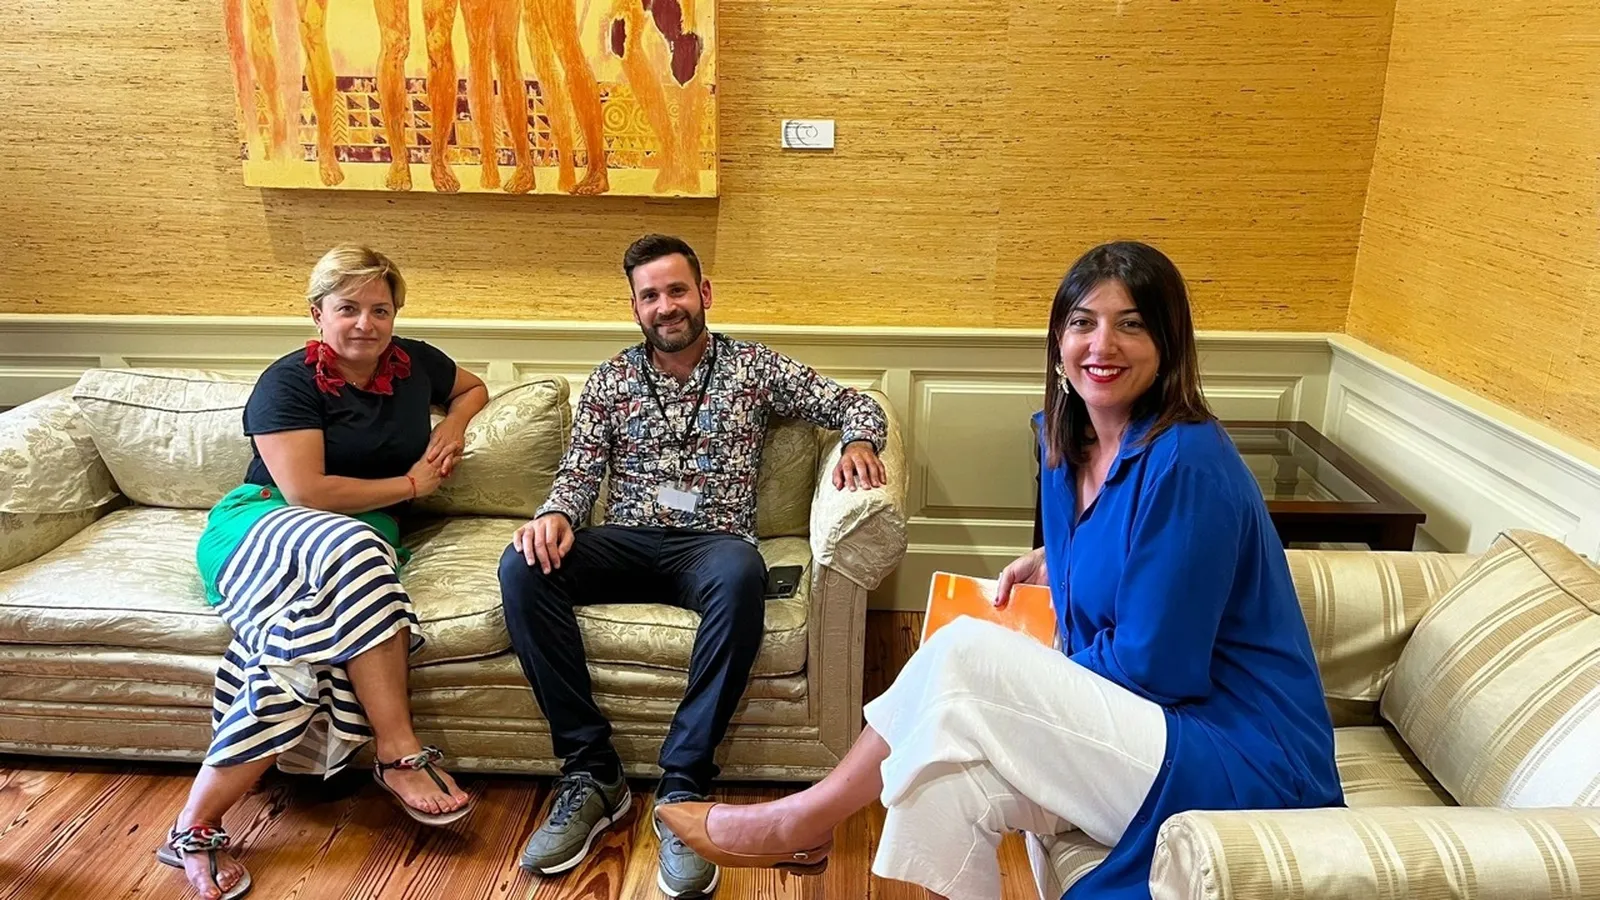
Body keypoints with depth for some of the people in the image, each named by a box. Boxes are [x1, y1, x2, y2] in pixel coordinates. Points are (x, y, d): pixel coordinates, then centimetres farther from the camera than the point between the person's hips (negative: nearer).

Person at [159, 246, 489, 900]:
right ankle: (400, 755, -38)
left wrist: (454, 426, 10)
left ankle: (197, 827, -28)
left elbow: (474, 387, 33)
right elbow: (305, 490, -16)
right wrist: (412, 484, -7)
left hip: (364, 538, 4)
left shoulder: (414, 364, 11)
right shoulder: (288, 382, -5)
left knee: (313, 647, -32)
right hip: (269, 523, -4)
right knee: (354, 548, -40)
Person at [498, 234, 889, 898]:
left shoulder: (753, 366, 11)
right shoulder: (610, 381, 15)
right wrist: (557, 514, -14)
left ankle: (683, 785, -30)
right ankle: (591, 773, -21)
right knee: (523, 565, -28)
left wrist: (858, 442, -12)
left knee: (742, 575, -40)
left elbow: (856, 404, 12)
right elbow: (579, 472, 9)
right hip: (624, 542, 3)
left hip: (712, 543, -2)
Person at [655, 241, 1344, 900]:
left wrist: (1025, 673, -5)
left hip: (1244, 767, -8)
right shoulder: (1072, 444, 5)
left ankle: (803, 824, -2)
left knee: (966, 658, -19)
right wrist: (1054, 562, 7)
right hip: (1149, 726, 8)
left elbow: (1153, 666, -20)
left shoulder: (1185, 465, -21)